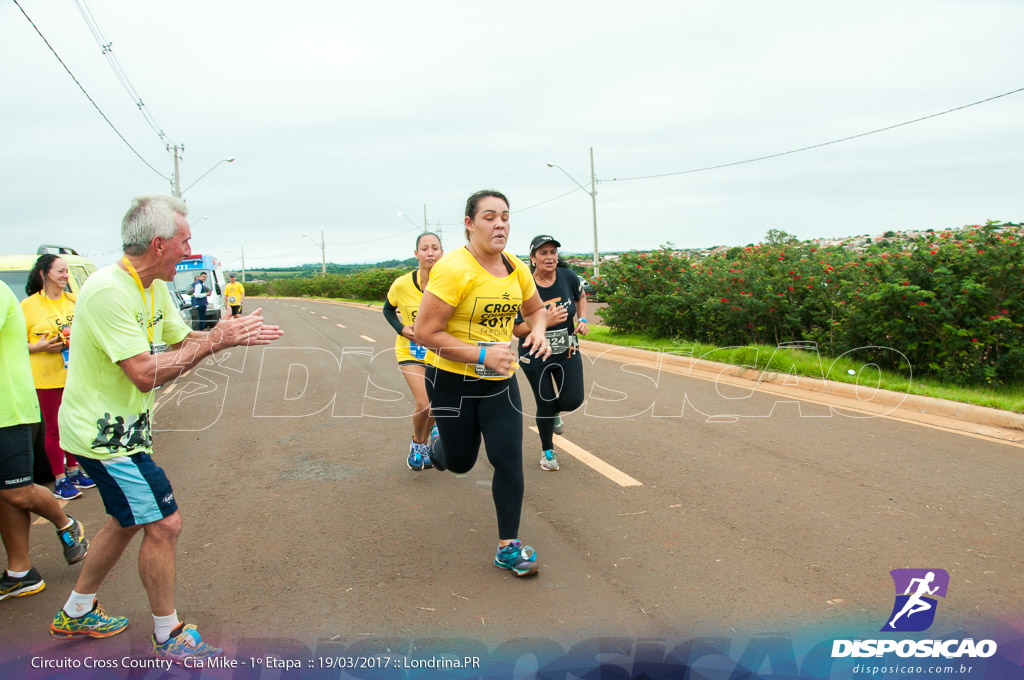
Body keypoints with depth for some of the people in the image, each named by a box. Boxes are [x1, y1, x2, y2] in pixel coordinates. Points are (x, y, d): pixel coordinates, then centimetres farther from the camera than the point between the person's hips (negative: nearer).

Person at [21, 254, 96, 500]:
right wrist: (39, 347, -20)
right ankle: (60, 480, 11)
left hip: (76, 375, 5)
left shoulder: (74, 301, 9)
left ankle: (73, 471, 27)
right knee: (54, 429, 2)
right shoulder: (28, 305, -5)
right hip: (47, 378, -5)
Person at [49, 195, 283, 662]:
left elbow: (182, 342, 9)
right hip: (102, 432, -10)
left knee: (129, 519, 22)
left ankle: (76, 613, 40)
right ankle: (168, 635, 13)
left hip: (123, 427, 10)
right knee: (164, 523, -4)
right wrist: (216, 340, -27)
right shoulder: (109, 291, -26)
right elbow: (145, 374, -30)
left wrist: (229, 334, -9)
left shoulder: (155, 288, 5)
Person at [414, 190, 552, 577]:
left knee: (509, 460, -2)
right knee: (460, 462, 12)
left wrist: (538, 331, -6)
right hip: (453, 380, -4)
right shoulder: (453, 269, -21)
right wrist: (482, 355, -27)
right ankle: (436, 444, 50)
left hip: (500, 381, 5)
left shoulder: (516, 268, -1)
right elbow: (424, 333, -22)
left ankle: (509, 548, 12)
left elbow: (536, 309, 17)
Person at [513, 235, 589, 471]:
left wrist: (582, 320, 1)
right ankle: (547, 451, 28)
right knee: (545, 404, 2)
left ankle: (554, 412, 30)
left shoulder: (568, 277, -8)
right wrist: (545, 321, -29)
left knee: (573, 401, -8)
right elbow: (516, 330, -17)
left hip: (567, 351, 3)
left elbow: (581, 296, 16)